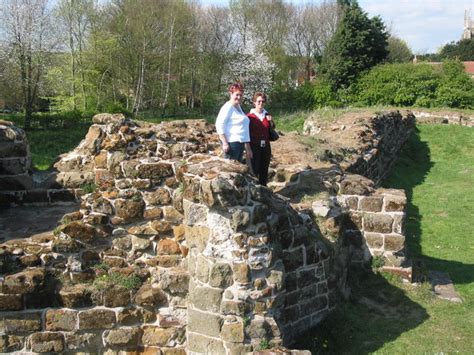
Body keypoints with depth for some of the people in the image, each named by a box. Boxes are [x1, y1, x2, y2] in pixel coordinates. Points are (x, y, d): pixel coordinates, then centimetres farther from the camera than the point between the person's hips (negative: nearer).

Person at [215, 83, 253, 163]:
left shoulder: (239, 107, 17)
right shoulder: (228, 107, -10)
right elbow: (219, 125, -17)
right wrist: (224, 143, -23)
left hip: (240, 142, 10)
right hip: (232, 142, -10)